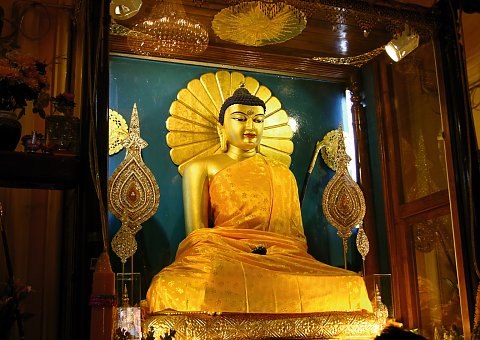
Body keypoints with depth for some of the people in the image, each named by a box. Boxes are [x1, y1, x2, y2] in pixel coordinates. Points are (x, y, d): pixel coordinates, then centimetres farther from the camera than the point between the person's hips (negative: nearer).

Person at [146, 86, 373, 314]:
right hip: (220, 255, -3)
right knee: (174, 287, -40)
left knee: (351, 286, -27)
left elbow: (298, 235, 19)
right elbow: (196, 230, 5)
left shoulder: (284, 174, 28)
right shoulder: (201, 167, 18)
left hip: (282, 258, 4)